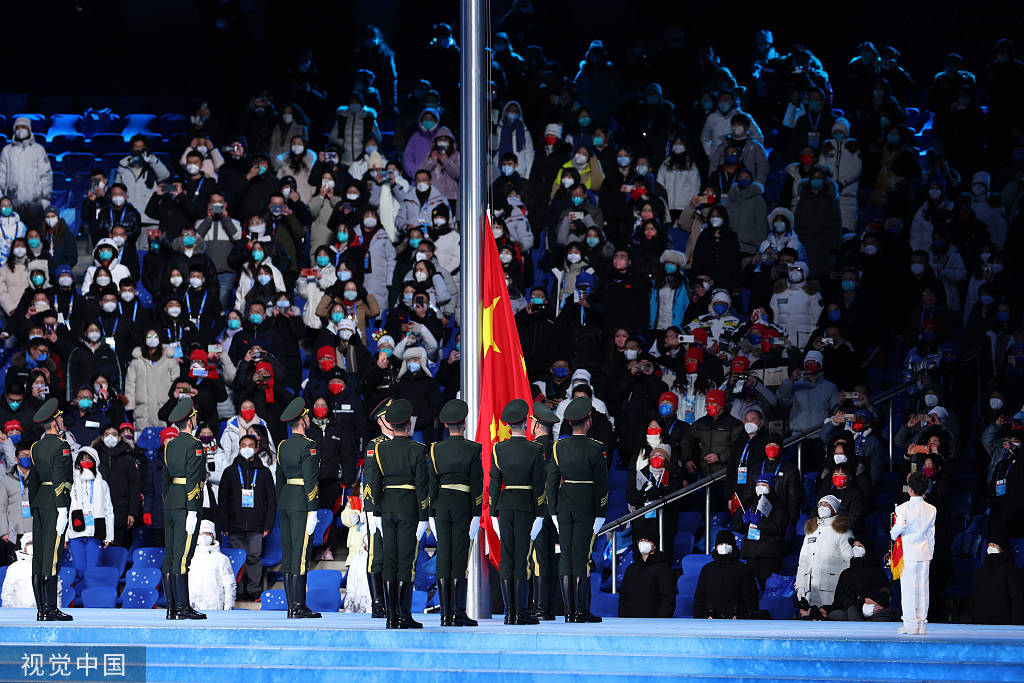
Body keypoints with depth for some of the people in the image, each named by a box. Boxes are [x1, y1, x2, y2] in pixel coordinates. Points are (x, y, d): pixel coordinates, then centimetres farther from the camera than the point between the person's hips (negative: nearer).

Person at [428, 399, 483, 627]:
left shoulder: (436, 450, 4)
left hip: (441, 506, 3)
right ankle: (458, 614, -6)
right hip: (464, 506, -3)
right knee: (460, 559, -3)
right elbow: (477, 484, -6)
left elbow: (432, 484, 4)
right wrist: (476, 513, -3)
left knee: (443, 559, 3)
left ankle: (445, 614, 2)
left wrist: (431, 513, 8)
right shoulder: (473, 450, -4)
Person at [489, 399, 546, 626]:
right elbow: (539, 485, -8)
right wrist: (539, 514, -4)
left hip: (505, 506, 3)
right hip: (527, 505, -3)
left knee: (506, 558, 5)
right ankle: (521, 612, -5)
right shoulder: (535, 450, -7)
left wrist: (494, 513, 6)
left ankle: (509, 612, 3)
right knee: (522, 558, -2)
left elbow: (494, 483, 2)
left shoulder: (499, 449, 1)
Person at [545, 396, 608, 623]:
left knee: (566, 556, 6)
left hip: (563, 506, 4)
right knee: (581, 556, -3)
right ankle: (582, 611, -4)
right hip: (586, 507, -3)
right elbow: (602, 484, -9)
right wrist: (600, 515, -2)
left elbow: (551, 483, 3)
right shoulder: (595, 449, -9)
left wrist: (554, 511, 9)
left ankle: (569, 611, 5)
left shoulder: (559, 447, 2)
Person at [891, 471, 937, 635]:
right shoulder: (931, 509, 3)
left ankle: (911, 624, 0)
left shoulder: (903, 508, -11)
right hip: (925, 553, 4)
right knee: (922, 588, 7)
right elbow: (931, 534, 10)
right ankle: (921, 624, 9)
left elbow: (899, 527, -22)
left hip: (908, 554, -4)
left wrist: (893, 533, 1)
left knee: (908, 589, 0)